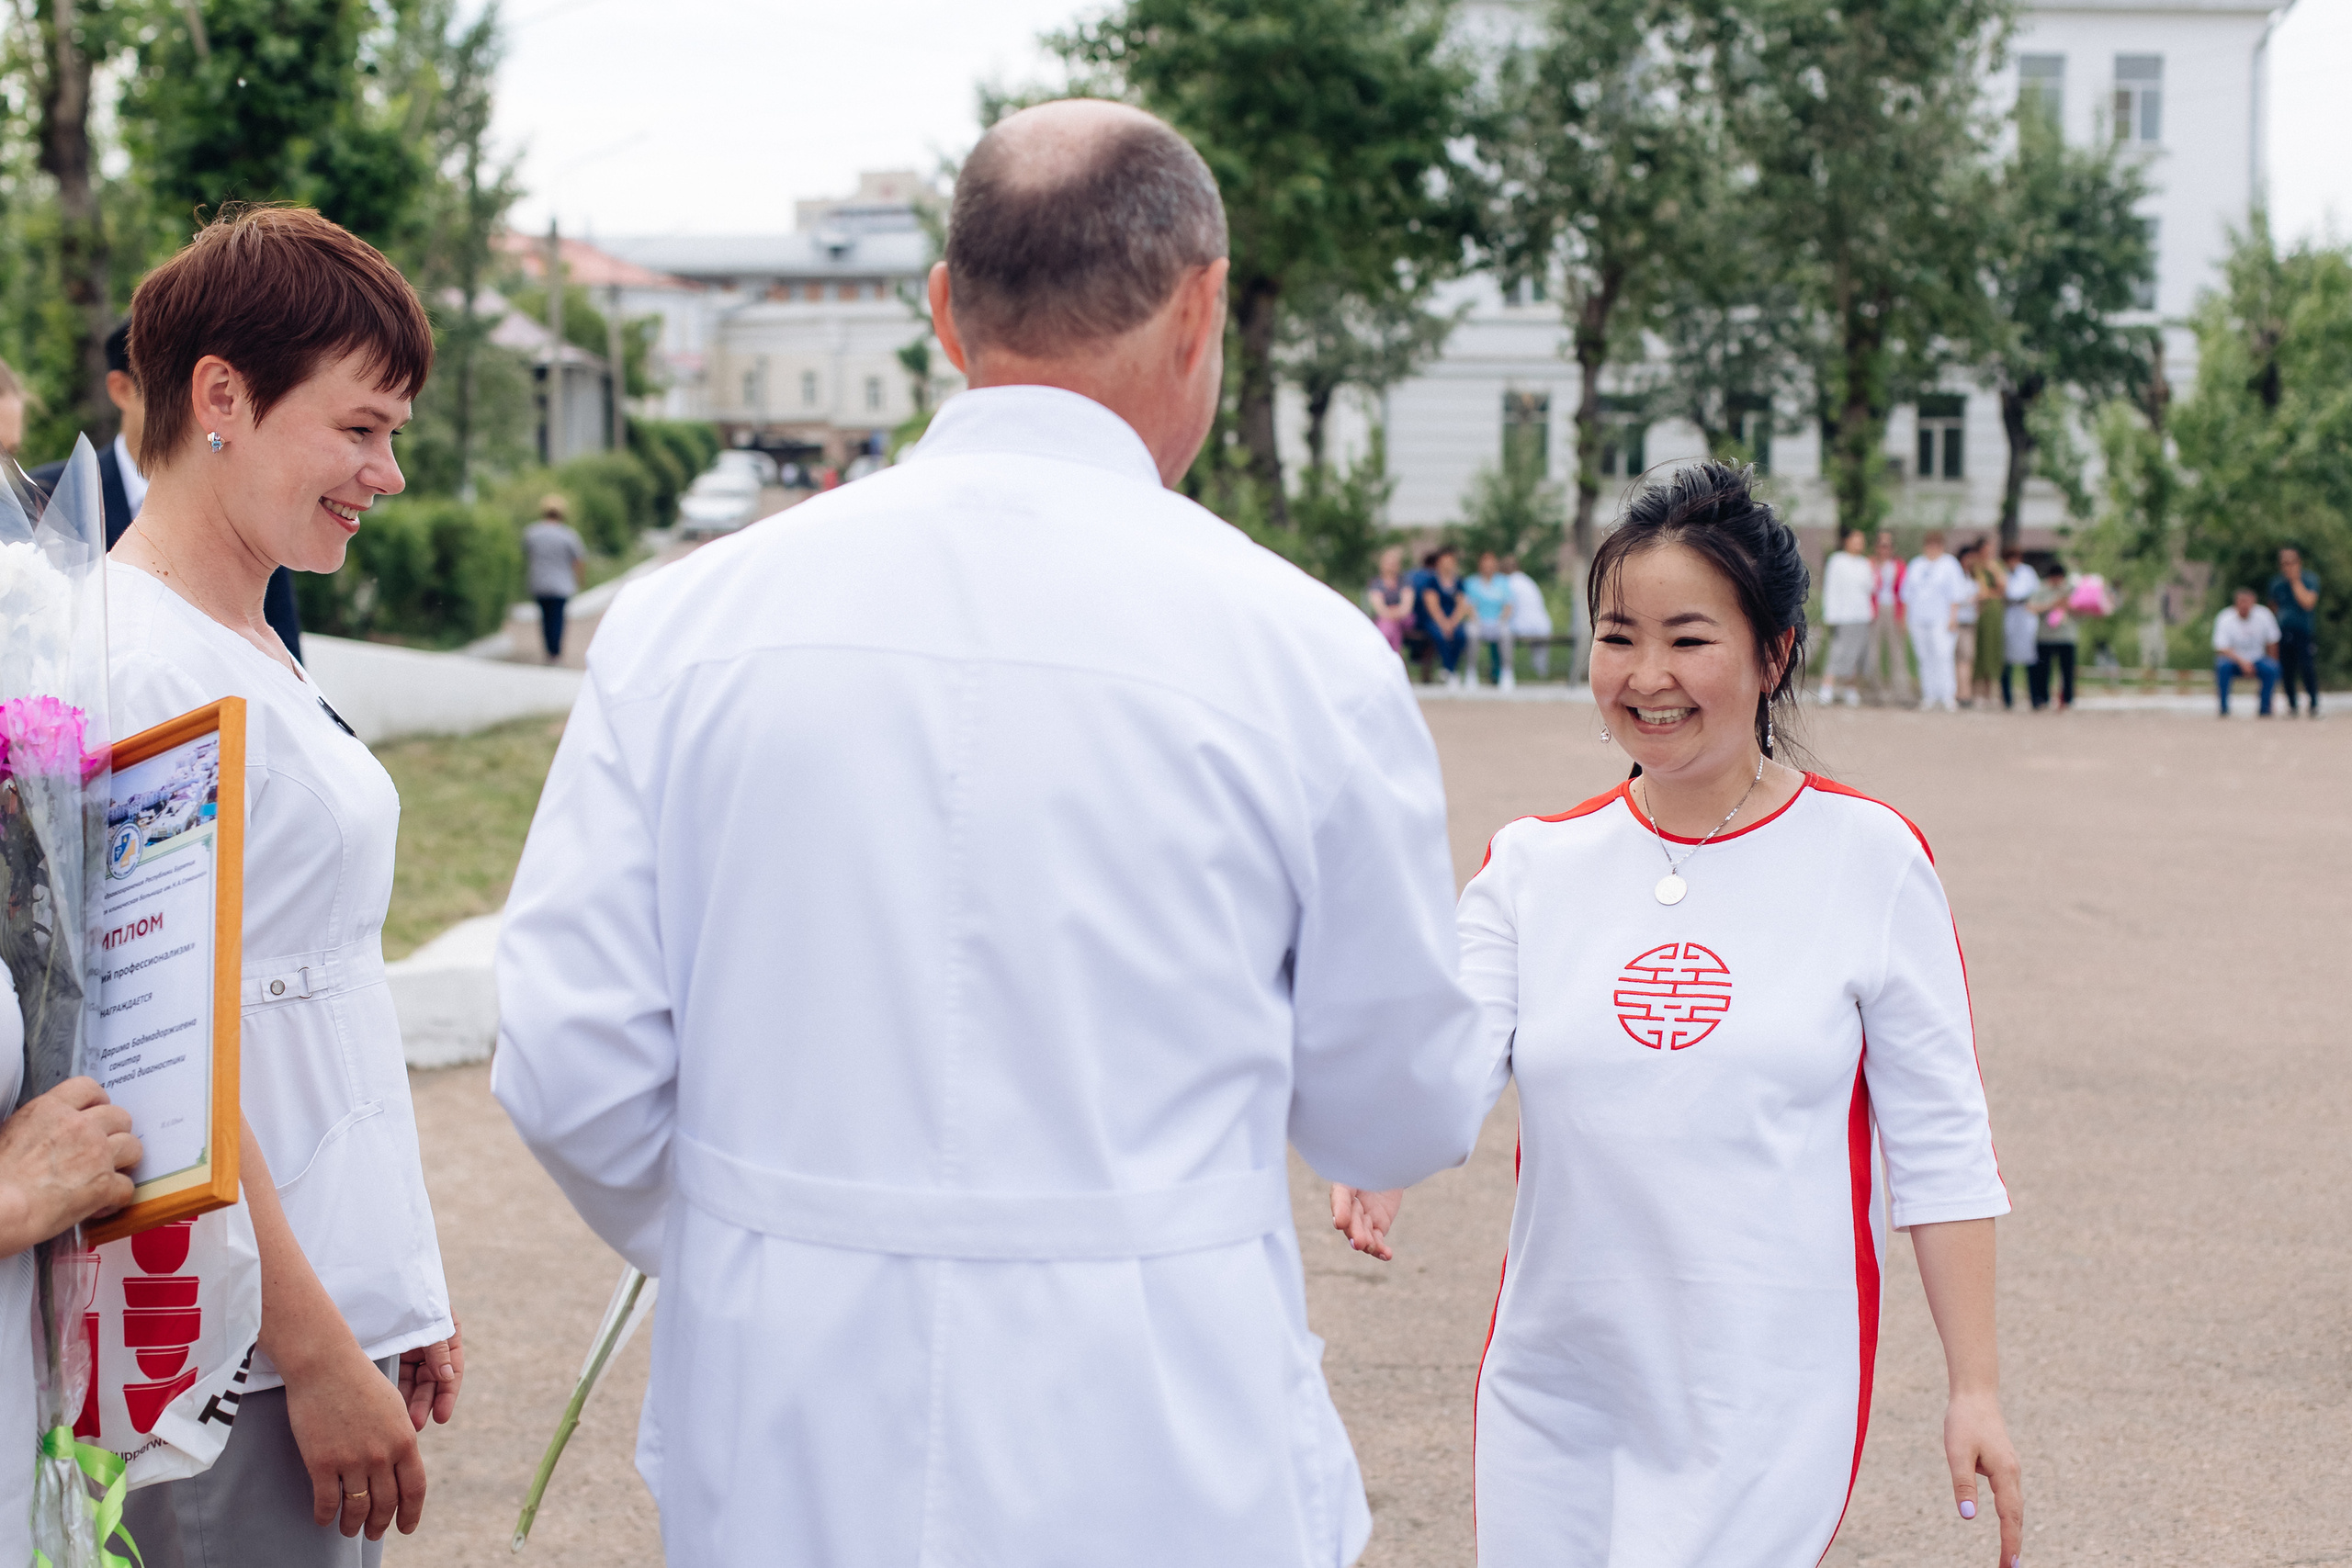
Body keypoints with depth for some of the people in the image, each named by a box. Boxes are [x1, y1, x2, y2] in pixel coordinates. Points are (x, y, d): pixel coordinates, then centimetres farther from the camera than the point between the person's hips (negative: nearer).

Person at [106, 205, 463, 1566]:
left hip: (335, 1315, 9)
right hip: (232, 1365, -9)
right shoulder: (133, 668, -16)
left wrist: (404, 1305, 17)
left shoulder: (261, 652, 13)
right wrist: (318, 1352, -18)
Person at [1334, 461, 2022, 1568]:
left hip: (1767, 1406, -4)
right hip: (1551, 1387, 4)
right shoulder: (1534, 865, 5)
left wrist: (1975, 1389, -1)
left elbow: (1938, 1142, 0)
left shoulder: (1868, 859, -2)